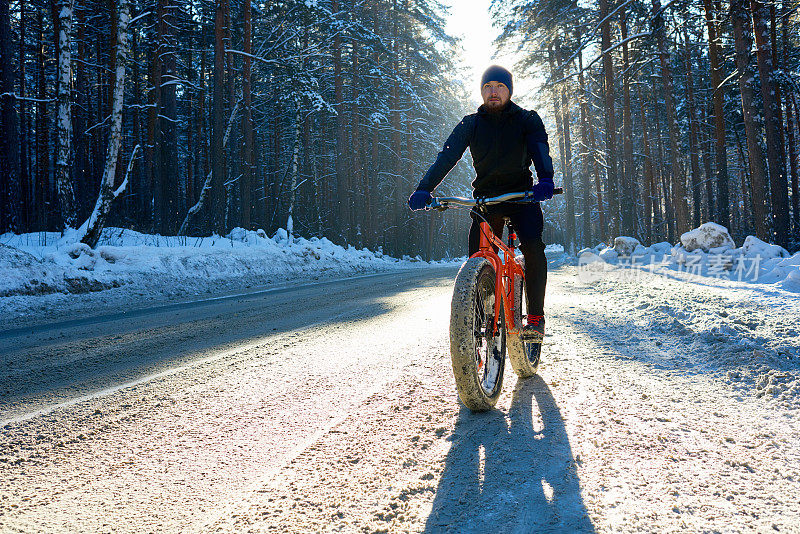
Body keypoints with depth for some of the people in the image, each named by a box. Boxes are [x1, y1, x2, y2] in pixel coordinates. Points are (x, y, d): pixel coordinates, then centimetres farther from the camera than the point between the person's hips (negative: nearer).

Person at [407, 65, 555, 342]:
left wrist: (545, 179, -40)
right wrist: (425, 188, -26)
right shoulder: (470, 124, 3)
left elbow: (540, 149, -18)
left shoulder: (527, 120, 0)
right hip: (485, 197, 2)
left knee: (532, 246, -25)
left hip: (521, 194, -2)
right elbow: (447, 156, -9)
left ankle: (536, 317, -14)